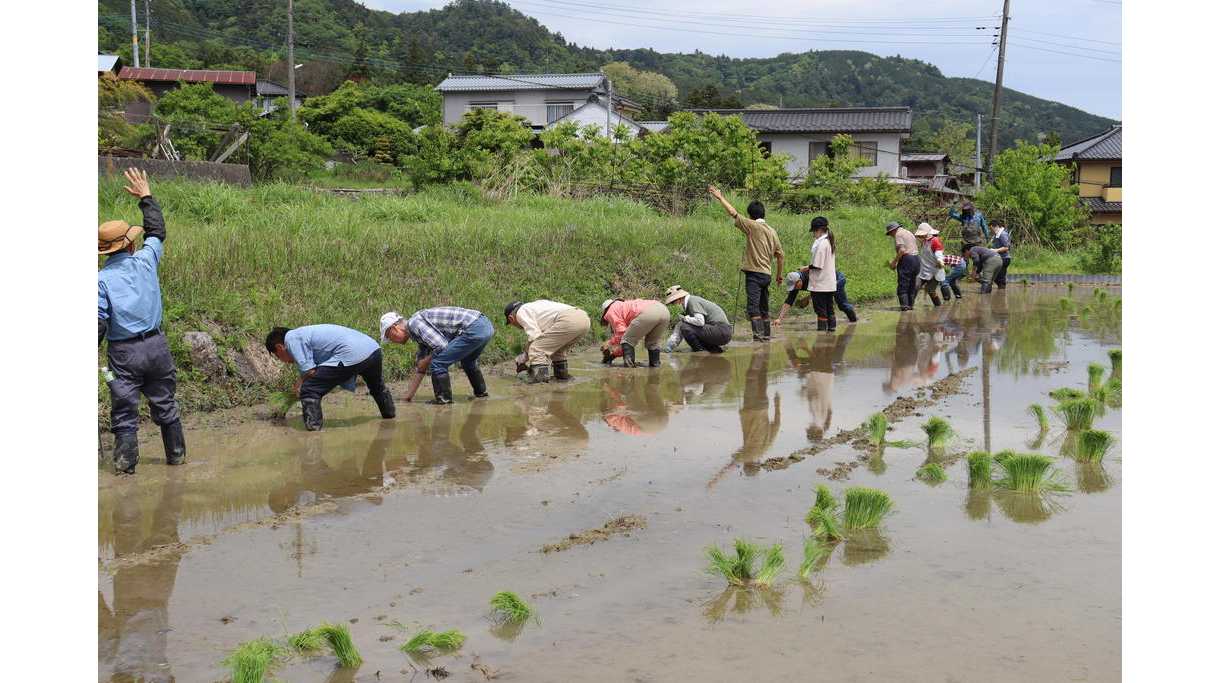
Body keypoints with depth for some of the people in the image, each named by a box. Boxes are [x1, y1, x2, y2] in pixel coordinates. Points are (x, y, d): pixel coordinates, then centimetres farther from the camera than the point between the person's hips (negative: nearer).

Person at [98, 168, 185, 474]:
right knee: (165, 405, 15)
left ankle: (126, 463, 5)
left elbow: (98, 324, -12)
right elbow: (157, 231, 16)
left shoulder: (101, 279, -9)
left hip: (123, 353, -3)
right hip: (155, 345, 3)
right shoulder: (145, 261, -3)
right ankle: (177, 455, 24)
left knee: (124, 410, 5)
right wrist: (146, 197, 26)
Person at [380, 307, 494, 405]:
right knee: (467, 360, 36)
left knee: (438, 364, -7)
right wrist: (408, 396, 31)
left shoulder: (414, 323, -7)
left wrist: (425, 362, 1)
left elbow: (441, 346, -16)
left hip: (474, 329, -11)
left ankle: (444, 399, 6)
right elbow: (420, 369, 29)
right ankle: (481, 392, 49)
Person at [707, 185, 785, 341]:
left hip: (754, 274, -7)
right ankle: (766, 336, 20)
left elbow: (733, 212, -8)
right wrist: (779, 275, 25)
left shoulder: (752, 226, -6)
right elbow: (780, 254, 16)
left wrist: (720, 197, 1)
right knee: (764, 308, 15)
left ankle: (758, 336, -20)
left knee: (753, 308, -12)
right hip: (767, 274, 7)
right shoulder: (772, 231, 13)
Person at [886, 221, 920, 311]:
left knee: (903, 284, -6)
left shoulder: (898, 234, -7)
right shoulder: (909, 233, 21)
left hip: (906, 259, -9)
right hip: (916, 258, 9)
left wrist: (894, 261, -12)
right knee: (912, 284, 14)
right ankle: (911, 304, 15)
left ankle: (904, 304, -12)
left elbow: (902, 250, -19)